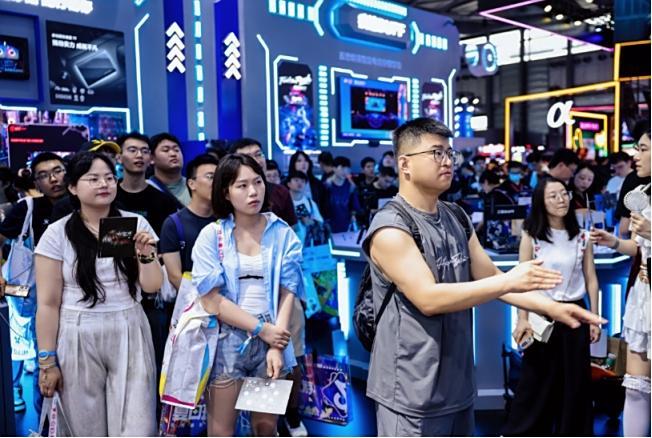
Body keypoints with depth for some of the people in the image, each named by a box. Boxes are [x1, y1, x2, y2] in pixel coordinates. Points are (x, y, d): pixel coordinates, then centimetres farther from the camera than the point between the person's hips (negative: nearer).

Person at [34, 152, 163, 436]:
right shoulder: (57, 234, -4)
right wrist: (47, 360, -3)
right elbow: (48, 303, -3)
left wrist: (146, 254, -17)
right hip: (78, 339, -1)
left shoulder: (135, 223, 1)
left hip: (130, 335, 1)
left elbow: (152, 287, 1)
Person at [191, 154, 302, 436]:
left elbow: (287, 293, -1)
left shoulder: (282, 233, 1)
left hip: (271, 340, 2)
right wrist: (260, 328, -10)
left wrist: (277, 344, -11)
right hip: (227, 341, -1)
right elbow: (211, 301, -9)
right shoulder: (212, 235, -4)